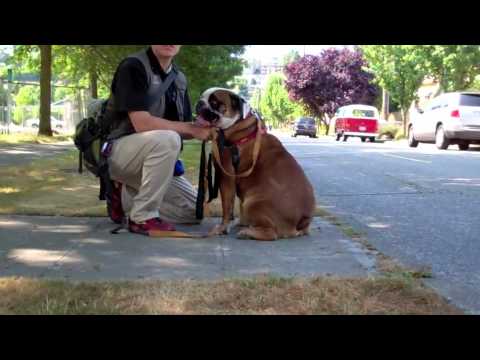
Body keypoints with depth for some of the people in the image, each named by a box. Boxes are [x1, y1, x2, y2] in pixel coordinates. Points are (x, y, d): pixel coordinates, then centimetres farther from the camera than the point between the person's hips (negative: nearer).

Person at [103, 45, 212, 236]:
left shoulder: (179, 79, 7)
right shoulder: (133, 66, -16)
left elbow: (181, 129, 6)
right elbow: (141, 123, -27)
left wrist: (203, 128, -16)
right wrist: (191, 128, -23)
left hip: (150, 161, 8)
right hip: (117, 152, -8)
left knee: (195, 211, 3)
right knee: (168, 139, -36)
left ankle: (125, 197, 12)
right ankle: (142, 217, -22)